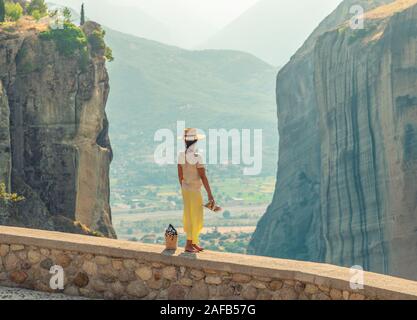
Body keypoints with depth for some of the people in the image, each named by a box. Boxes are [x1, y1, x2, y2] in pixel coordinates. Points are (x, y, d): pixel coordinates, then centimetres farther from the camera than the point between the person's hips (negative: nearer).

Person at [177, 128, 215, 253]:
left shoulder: (181, 155, -1)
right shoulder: (197, 157, -21)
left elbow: (180, 175, 7)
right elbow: (203, 177, -18)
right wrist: (210, 194, -12)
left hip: (185, 189, 7)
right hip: (195, 190, -7)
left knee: (189, 216, 14)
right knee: (195, 218, 4)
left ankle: (194, 242, 25)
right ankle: (189, 244, 8)